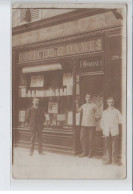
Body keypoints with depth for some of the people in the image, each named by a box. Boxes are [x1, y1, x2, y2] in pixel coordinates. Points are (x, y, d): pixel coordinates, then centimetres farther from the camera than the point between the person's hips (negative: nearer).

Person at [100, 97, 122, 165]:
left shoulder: (116, 111, 4)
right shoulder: (104, 112, 12)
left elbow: (121, 120, 3)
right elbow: (102, 122, 17)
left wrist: (115, 123, -4)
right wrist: (103, 129, 7)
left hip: (114, 131, -2)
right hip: (107, 132, 2)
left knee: (115, 146, -1)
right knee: (107, 146, 2)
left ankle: (115, 160, 6)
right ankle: (107, 159, 9)